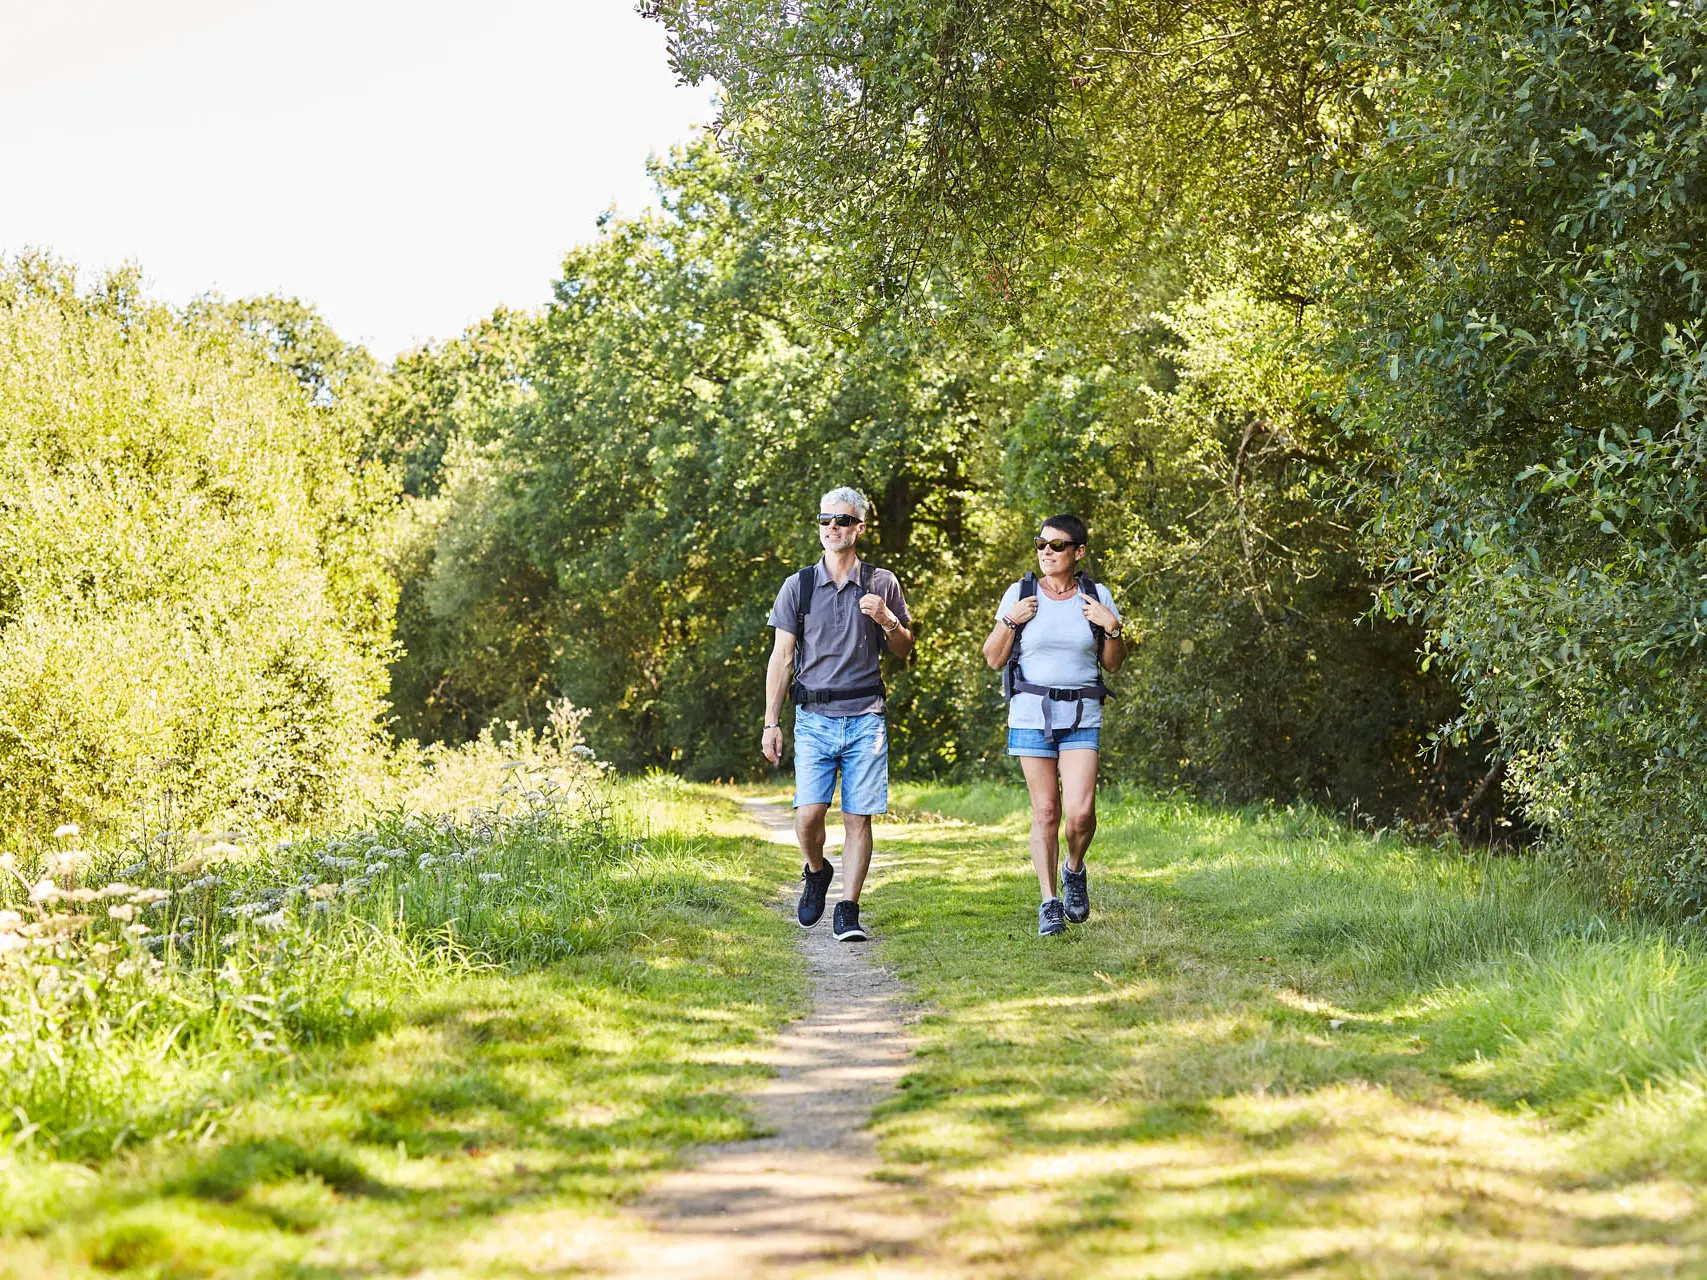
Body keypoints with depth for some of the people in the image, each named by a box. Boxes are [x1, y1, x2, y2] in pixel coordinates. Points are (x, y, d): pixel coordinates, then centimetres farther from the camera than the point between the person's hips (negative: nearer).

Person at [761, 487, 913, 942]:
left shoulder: (881, 584, 7)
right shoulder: (799, 585, 6)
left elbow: (904, 650, 15)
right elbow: (781, 657, 7)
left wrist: (886, 620, -7)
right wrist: (771, 723, 2)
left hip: (865, 718, 0)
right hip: (814, 718, 0)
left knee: (858, 818, -3)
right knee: (808, 815, -10)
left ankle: (848, 911, 4)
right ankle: (816, 872, 21)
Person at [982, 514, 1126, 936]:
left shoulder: (1097, 597, 4)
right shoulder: (1020, 593, 1)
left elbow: (1113, 664, 10)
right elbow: (994, 659, 4)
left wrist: (1111, 627, -7)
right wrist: (1010, 621, -11)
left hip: (1081, 716, 0)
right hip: (1031, 712, 0)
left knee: (1081, 811, -12)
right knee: (1045, 811, 0)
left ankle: (1074, 870, 19)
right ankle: (1049, 904, 11)